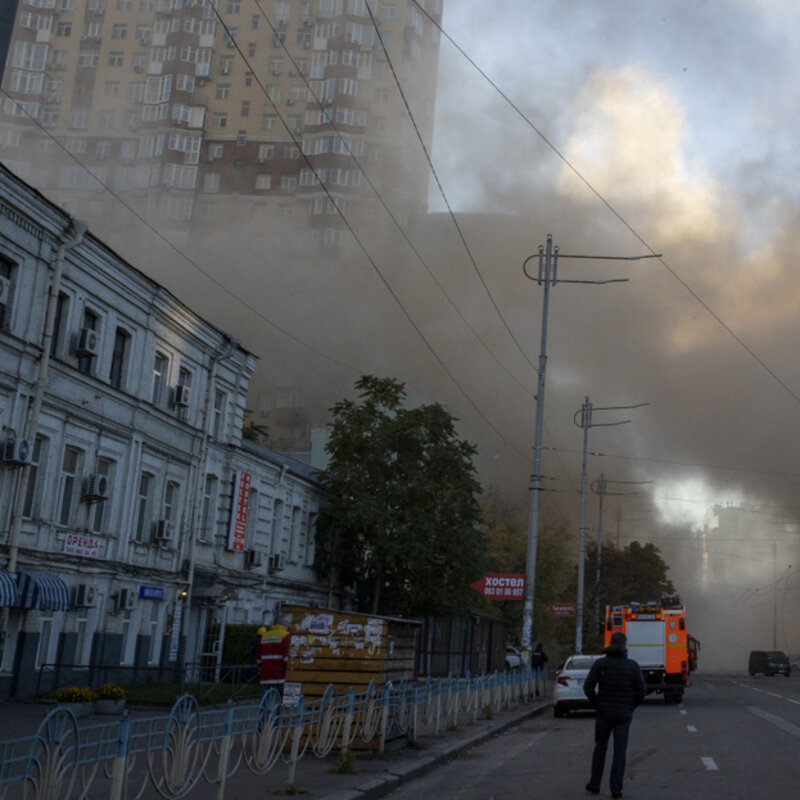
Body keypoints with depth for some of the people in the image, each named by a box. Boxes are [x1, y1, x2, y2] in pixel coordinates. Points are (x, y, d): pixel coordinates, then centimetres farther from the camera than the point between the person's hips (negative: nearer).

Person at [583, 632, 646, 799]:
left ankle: (594, 785, 21)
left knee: (600, 748, 16)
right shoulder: (632, 665, -5)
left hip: (603, 714, 1)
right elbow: (641, 691, -5)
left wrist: (596, 705, 4)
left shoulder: (600, 663, -6)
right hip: (623, 715, -1)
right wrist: (630, 707, 8)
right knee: (619, 752, 7)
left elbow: (588, 687, -9)